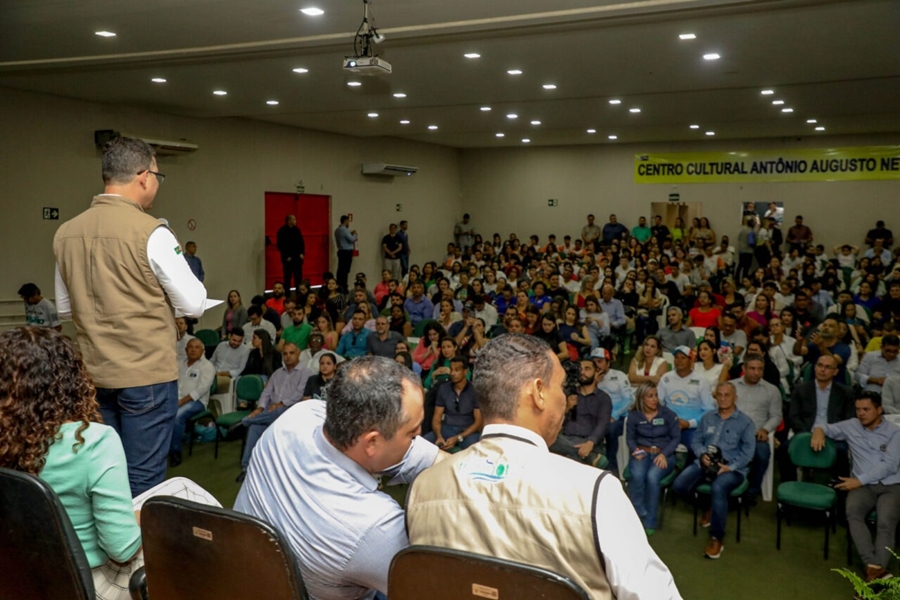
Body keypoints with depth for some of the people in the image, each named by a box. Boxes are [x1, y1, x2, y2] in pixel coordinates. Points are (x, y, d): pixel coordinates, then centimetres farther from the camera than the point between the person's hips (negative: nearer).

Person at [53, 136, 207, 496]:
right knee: (143, 482, 4)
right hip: (147, 373, -6)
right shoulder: (151, 232, -15)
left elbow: (64, 308, 15)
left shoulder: (65, 233, 4)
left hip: (93, 375, 6)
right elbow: (194, 305, -10)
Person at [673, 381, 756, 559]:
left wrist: (730, 467, -18)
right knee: (679, 485, -20)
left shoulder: (745, 422, 3)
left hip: (731, 468, -4)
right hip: (705, 463, 4)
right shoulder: (707, 418, 16)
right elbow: (696, 441, 14)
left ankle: (716, 538, -19)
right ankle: (708, 507, 12)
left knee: (718, 489, -37)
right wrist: (702, 455, -9)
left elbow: (748, 451, -4)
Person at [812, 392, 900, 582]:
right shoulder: (851, 426, 12)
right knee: (852, 513, -31)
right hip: (864, 486, 2)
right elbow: (825, 427, 25)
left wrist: (859, 480, -13)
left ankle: (875, 570, -40)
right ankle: (875, 568, -39)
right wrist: (818, 431, -2)